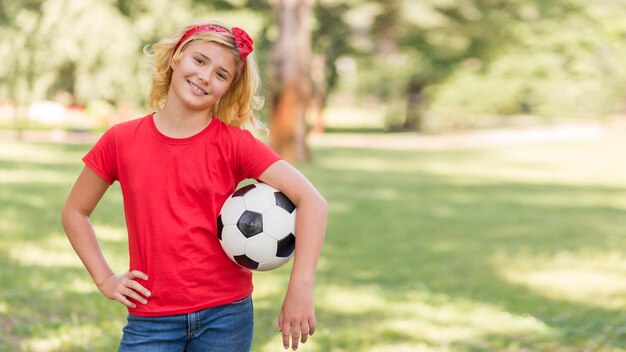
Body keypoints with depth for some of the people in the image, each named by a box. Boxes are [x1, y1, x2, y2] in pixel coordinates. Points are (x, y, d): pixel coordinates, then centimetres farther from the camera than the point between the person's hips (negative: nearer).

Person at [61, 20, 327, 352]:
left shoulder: (234, 143, -5)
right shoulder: (121, 141, 1)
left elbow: (311, 200, -12)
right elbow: (75, 212, 14)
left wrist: (300, 290, -19)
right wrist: (105, 279, 4)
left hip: (226, 315, -1)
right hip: (151, 321, 1)